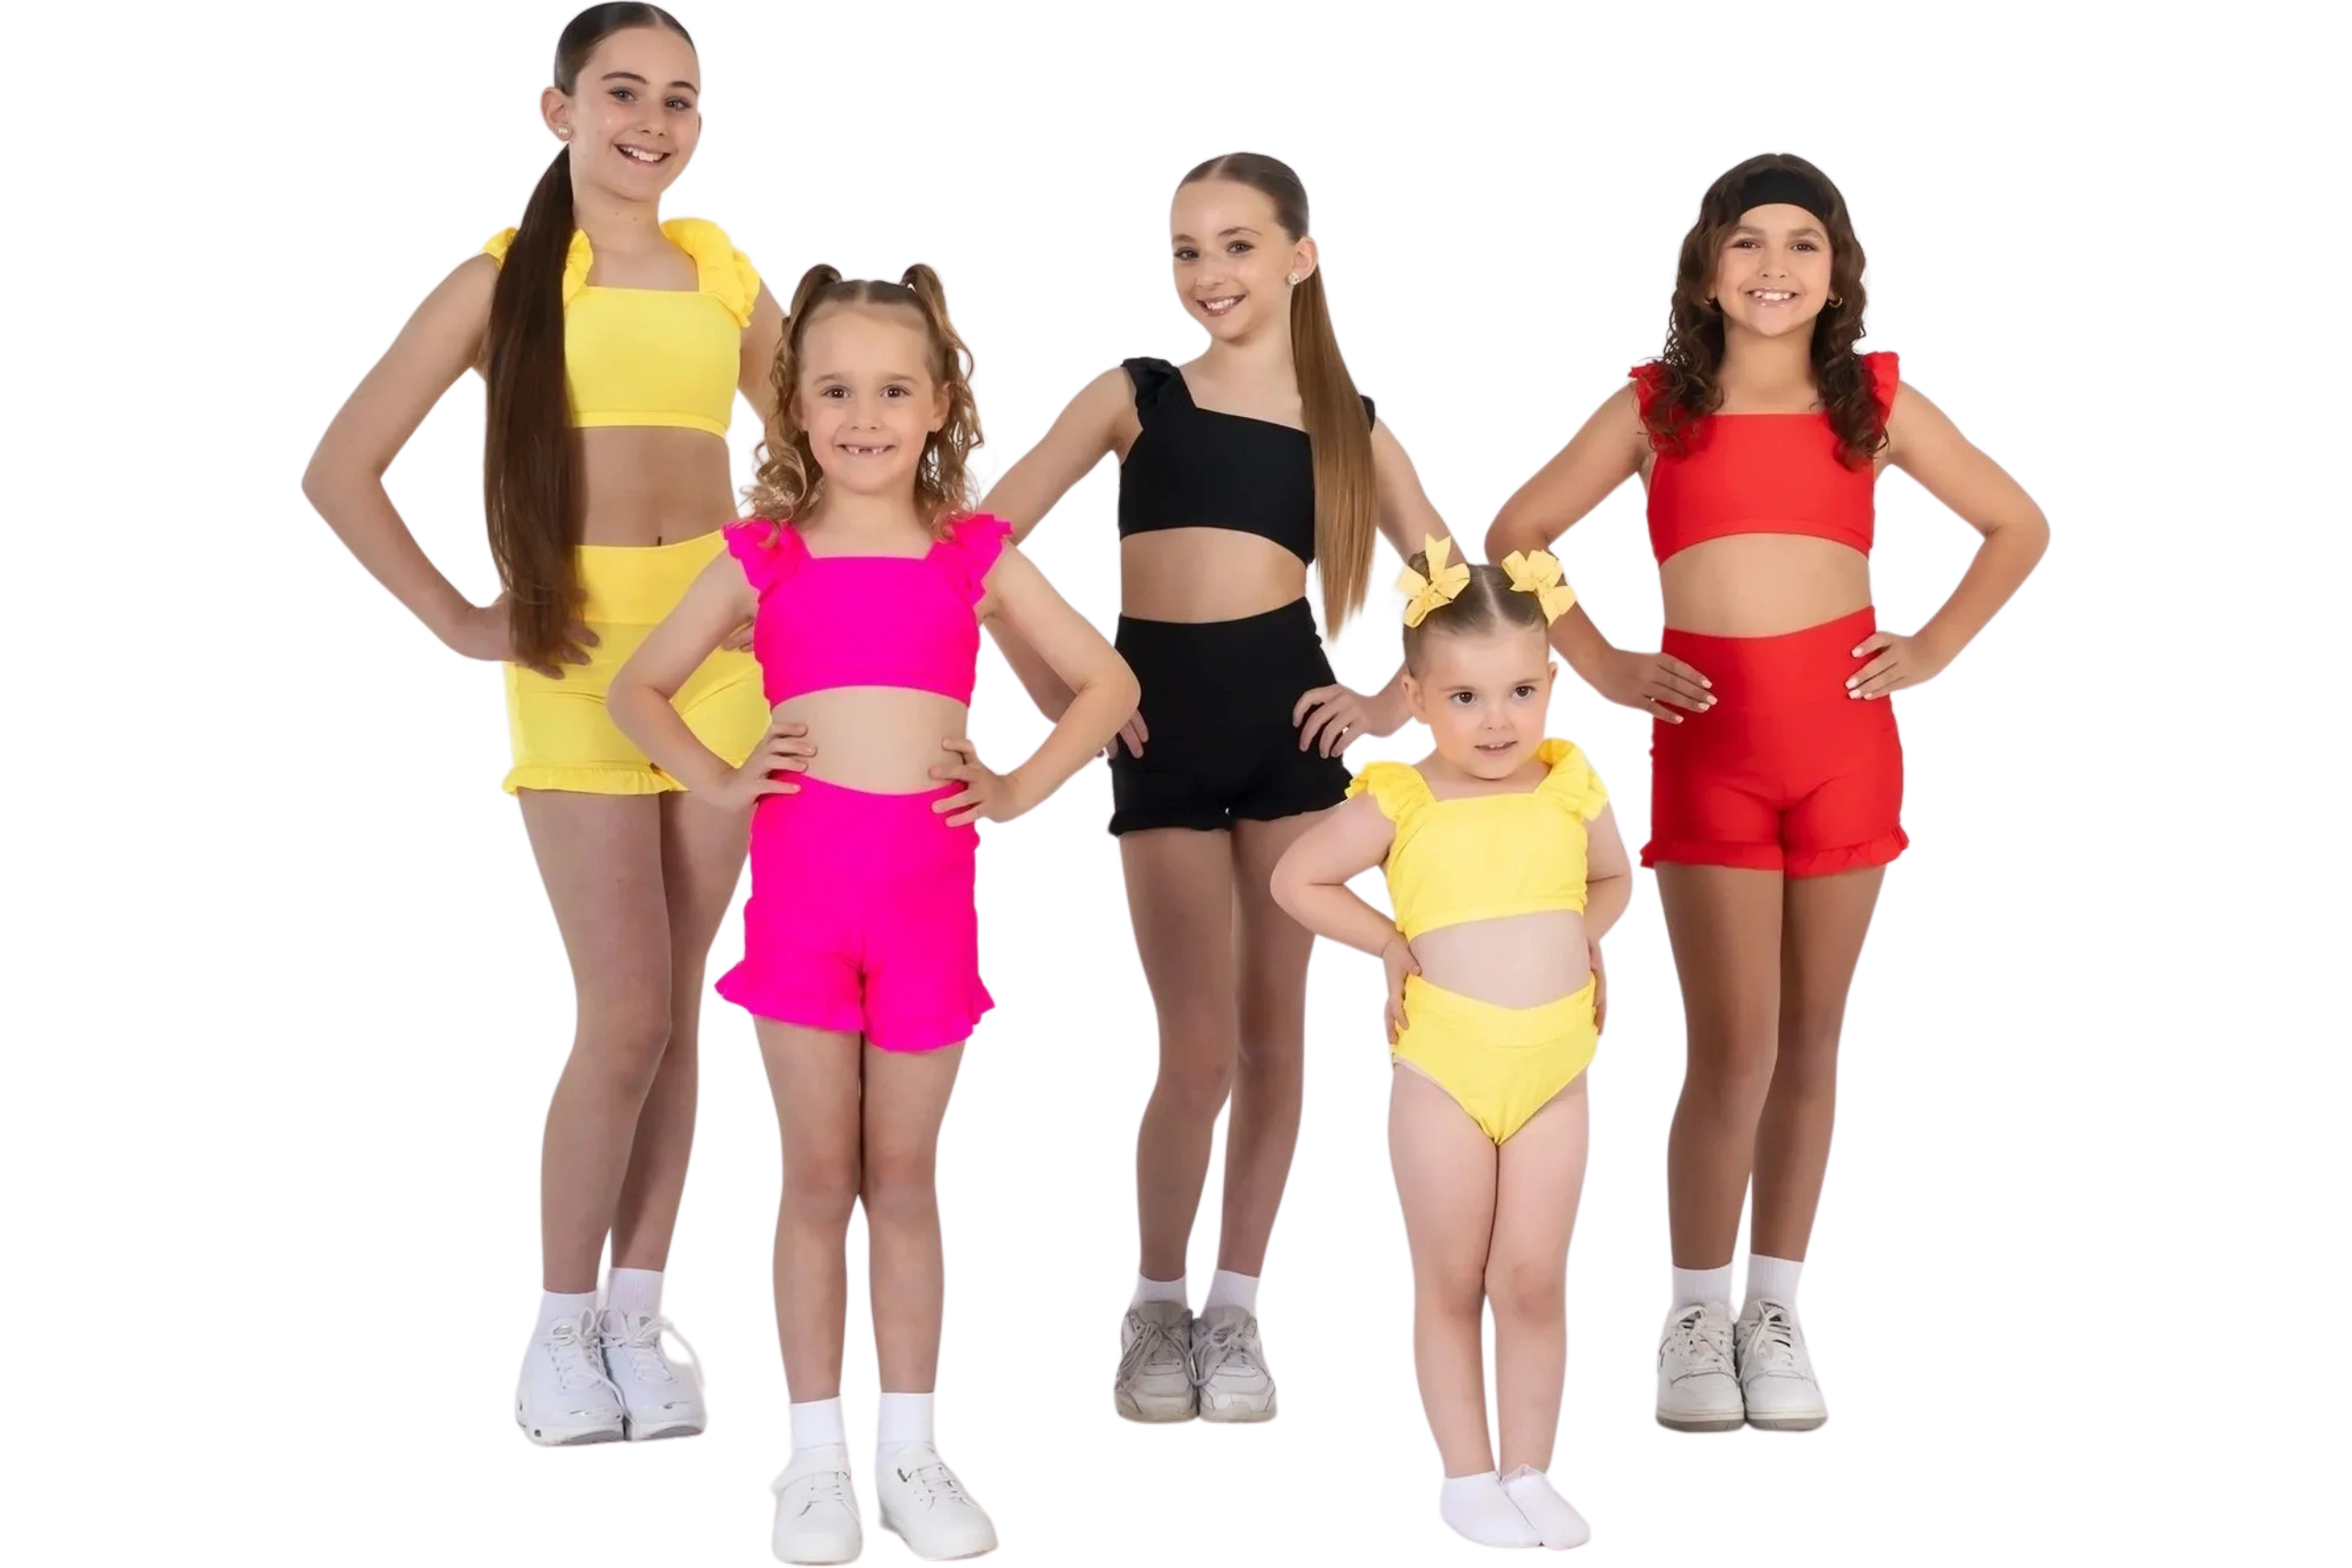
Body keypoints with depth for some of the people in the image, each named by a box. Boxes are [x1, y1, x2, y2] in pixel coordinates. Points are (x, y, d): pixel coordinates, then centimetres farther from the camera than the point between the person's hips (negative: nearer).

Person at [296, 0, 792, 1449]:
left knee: (682, 1000, 7)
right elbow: (344, 473, 0)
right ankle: (562, 1324, 8)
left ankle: (643, 1308, 18)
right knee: (625, 1013, -9)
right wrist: (459, 622, -4)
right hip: (571, 662, -3)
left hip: (721, 653, 3)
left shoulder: (726, 272, 7)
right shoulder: (503, 278, -1)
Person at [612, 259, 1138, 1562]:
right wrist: (716, 780, -1)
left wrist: (1021, 789, 0)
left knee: (905, 1178, 7)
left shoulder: (979, 556, 5)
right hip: (798, 884, 0)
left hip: (929, 887, 0)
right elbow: (638, 688, 13)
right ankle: (816, 1458, 10)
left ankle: (909, 1453, 14)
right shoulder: (763, 556, 5)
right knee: (817, 1179, 4)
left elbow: (1108, 683, 11)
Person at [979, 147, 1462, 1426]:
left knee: (1276, 1034, 5)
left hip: (1289, 719, 2)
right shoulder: (1132, 396, 3)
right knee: (1197, 1046, -4)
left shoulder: (1350, 426, 9)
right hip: (1163, 730, -2)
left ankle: (1236, 1314, 18)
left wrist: (1389, 704, 0)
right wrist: (1057, 693, -6)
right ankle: (1155, 1313, 13)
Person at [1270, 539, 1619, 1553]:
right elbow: (1296, 880, 2)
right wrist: (1390, 945, -4)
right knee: (1450, 1282, 7)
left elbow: (1614, 878, 21)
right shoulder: (1397, 804, -6)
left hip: (1555, 1069, 2)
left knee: (1534, 1280, 5)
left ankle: (1531, 1471, 17)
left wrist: (1587, 933, 3)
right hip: (1442, 1069, -2)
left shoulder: (1572, 791, 2)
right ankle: (1466, 1477, 17)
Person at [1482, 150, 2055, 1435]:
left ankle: (1775, 1310, 19)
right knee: (1733, 1044, -8)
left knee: (1812, 1042, 7)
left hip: (1845, 739, 2)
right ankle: (1693, 1316, 6)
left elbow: (2019, 526, 16)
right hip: (1706, 739, -2)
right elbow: (1513, 537, 11)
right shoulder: (1653, 405, 5)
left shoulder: (1877, 401, 7)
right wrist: (1603, 668, 2)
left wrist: (1931, 651, 5)